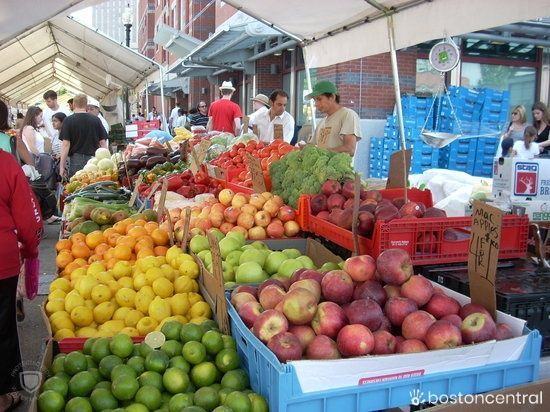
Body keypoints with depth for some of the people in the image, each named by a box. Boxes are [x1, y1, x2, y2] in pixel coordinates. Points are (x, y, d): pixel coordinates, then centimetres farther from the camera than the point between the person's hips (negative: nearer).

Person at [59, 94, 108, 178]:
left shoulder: (68, 121, -2)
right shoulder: (96, 120, 5)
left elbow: (66, 144, -6)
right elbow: (103, 142, 5)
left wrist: (62, 166, -3)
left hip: (76, 159, -2)